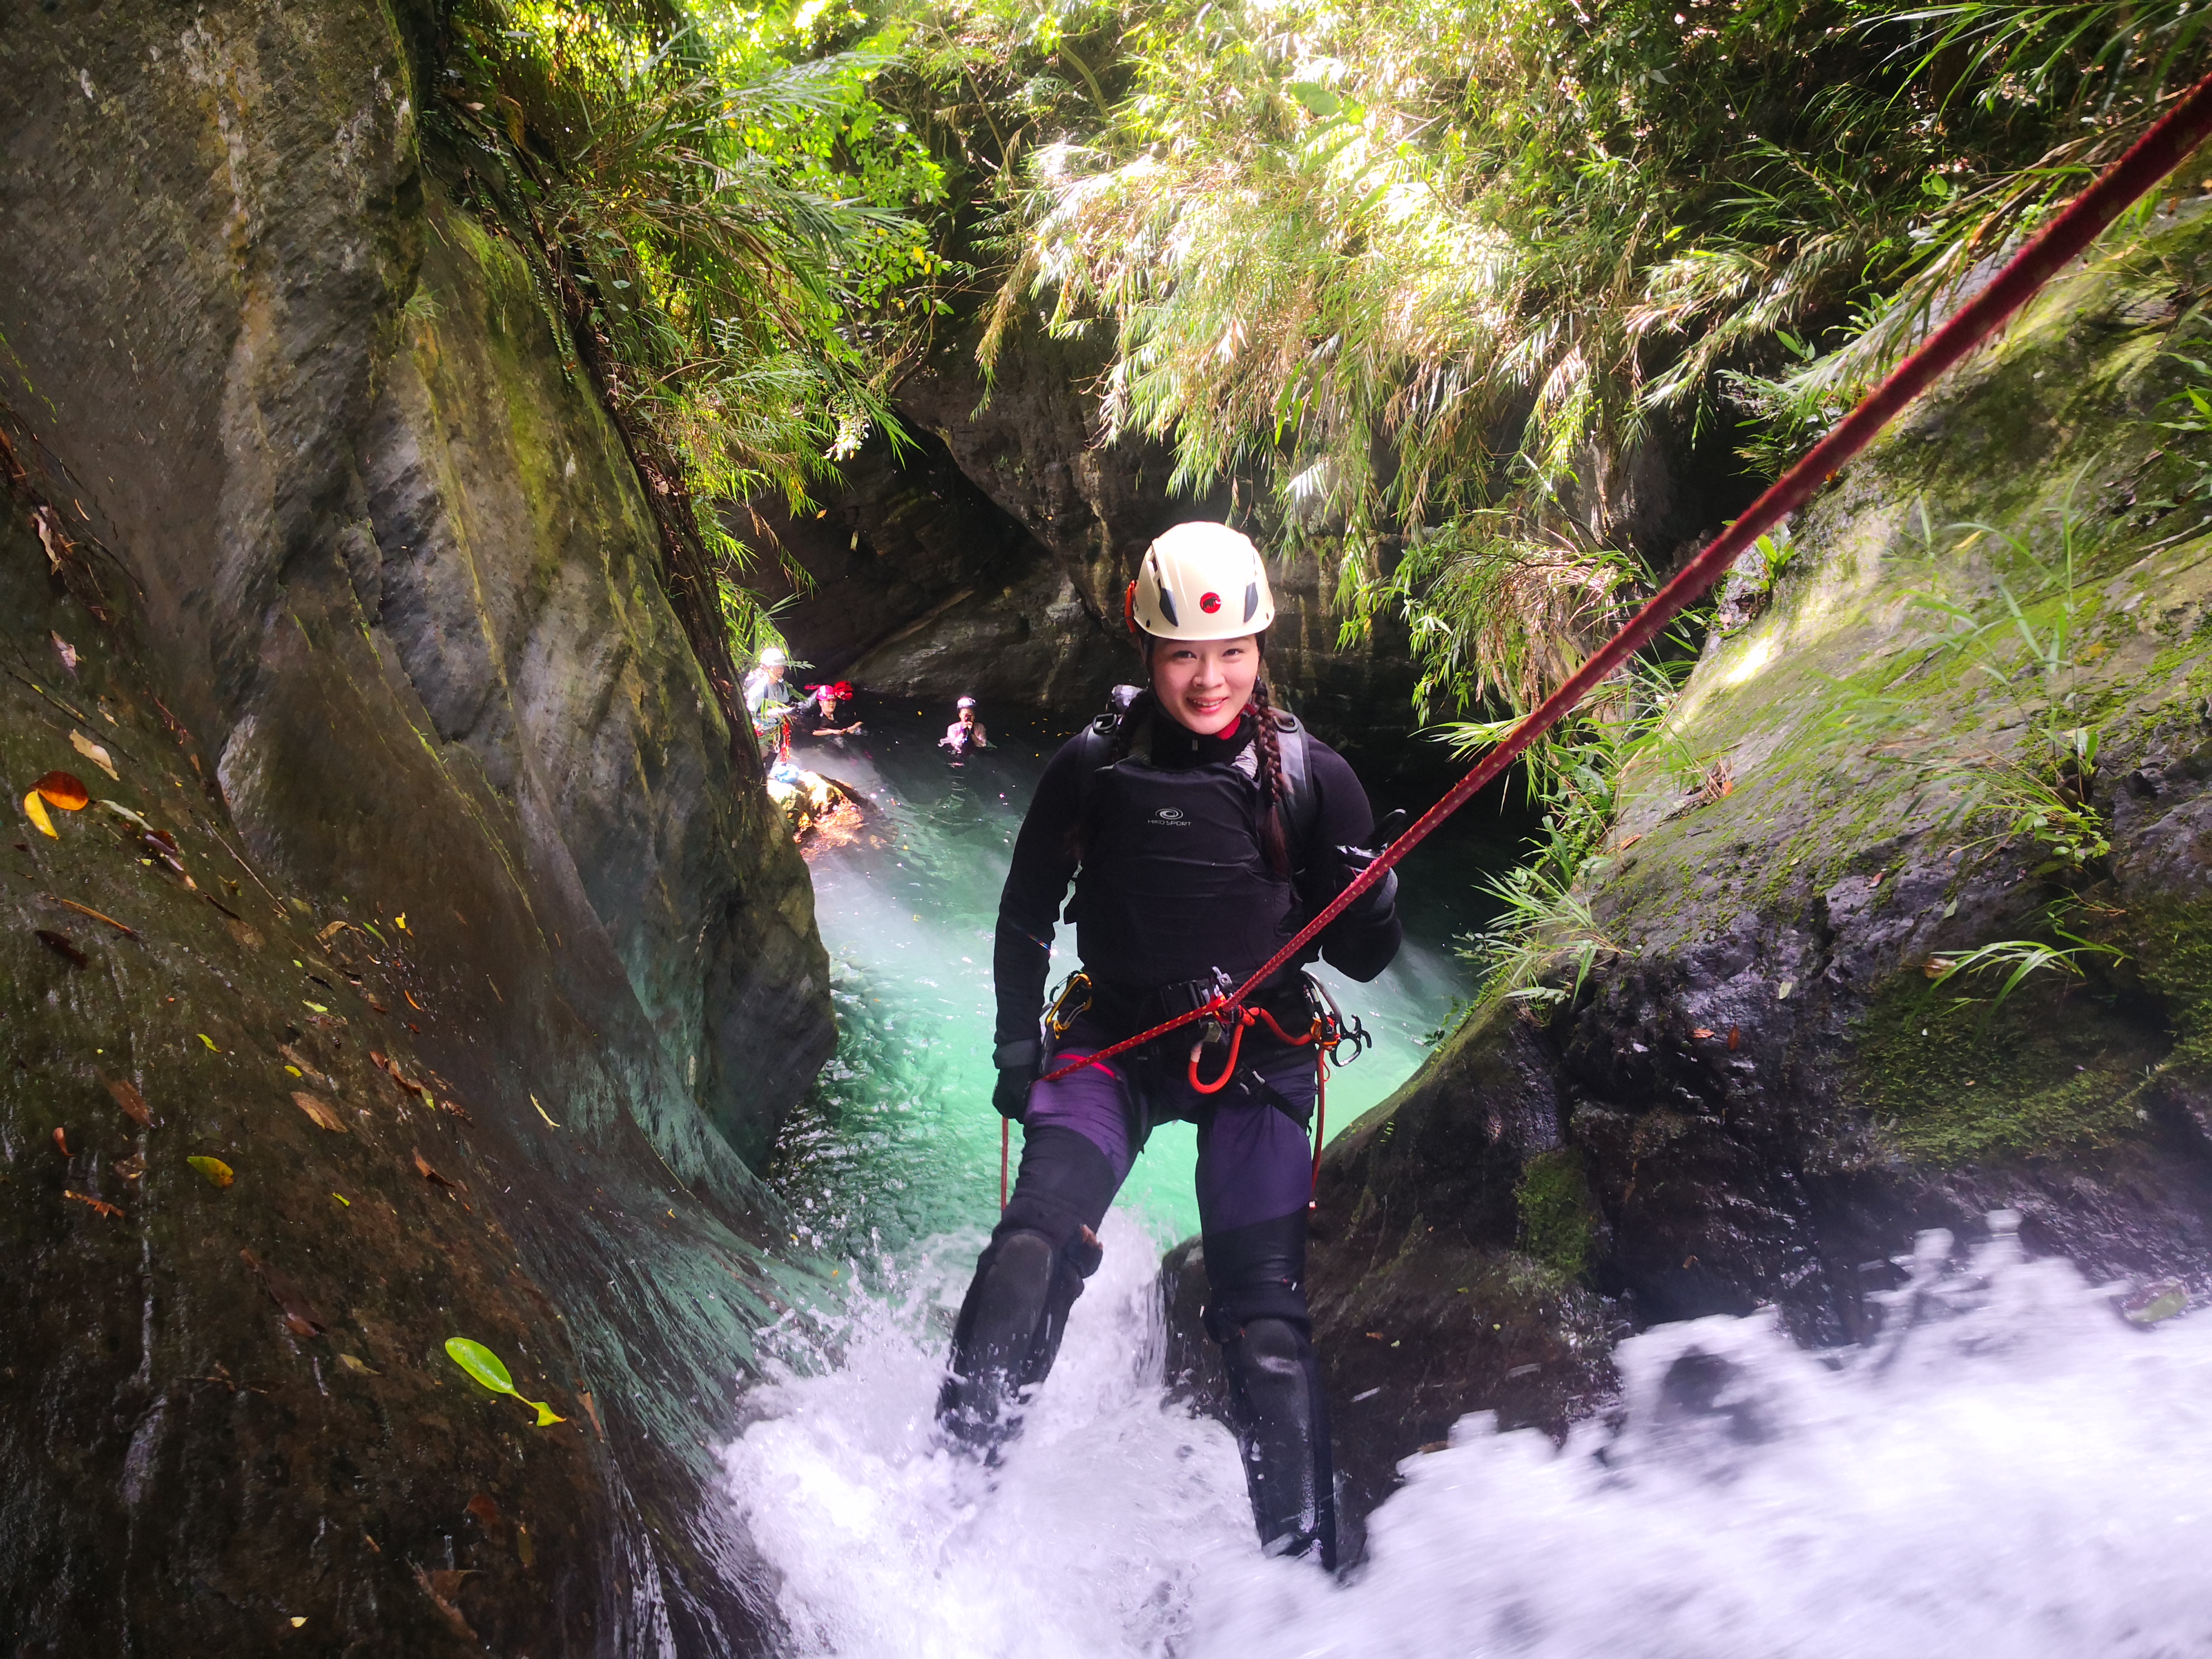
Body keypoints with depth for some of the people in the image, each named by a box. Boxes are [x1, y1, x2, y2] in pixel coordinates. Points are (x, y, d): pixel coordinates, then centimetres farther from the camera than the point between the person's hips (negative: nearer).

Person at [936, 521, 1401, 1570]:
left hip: (1256, 1057, 0)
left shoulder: (1310, 776, -4)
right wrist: (1017, 1043, 4)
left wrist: (1370, 902, -21)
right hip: (1114, 1039, 1)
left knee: (1267, 1319, -6)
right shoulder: (1093, 768, -2)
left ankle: (1304, 1564, 9)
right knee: (1036, 1243, -22)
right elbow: (1025, 915, 11)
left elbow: (1362, 958, 1)